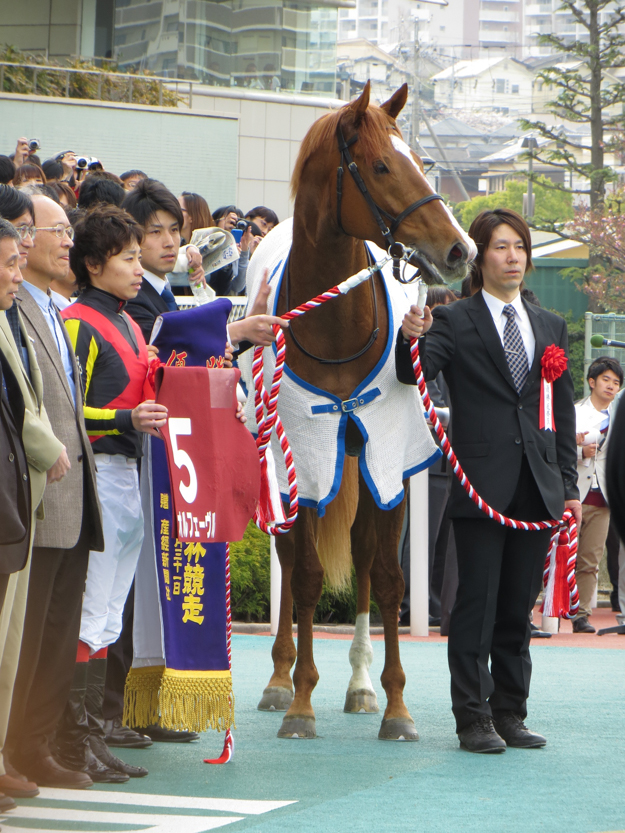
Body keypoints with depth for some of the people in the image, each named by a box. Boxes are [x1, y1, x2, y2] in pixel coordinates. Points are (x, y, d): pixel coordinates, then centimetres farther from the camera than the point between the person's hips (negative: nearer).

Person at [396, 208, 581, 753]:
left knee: (519, 606, 8)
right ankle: (474, 719, 0)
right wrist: (411, 340, -36)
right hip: (482, 482, -4)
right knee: (477, 603, -4)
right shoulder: (454, 322, 1)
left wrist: (569, 485, 9)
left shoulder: (551, 328, 15)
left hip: (537, 487, 4)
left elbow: (563, 411, 15)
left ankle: (510, 713, 15)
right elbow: (416, 376, -14)